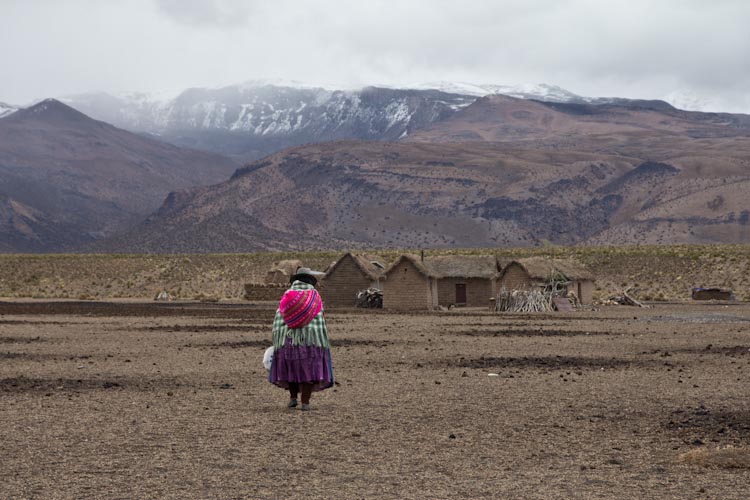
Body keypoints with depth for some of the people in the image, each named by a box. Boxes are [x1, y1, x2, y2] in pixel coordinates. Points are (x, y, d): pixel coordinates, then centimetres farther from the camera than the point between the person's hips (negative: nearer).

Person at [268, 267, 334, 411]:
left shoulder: (287, 296, 3)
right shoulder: (314, 296, -3)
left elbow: (278, 320, -1)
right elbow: (320, 321, -8)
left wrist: (277, 342, 3)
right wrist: (323, 343, -4)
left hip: (288, 339, 2)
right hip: (310, 338, -2)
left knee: (290, 367, 19)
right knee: (308, 371, 3)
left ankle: (293, 398, 19)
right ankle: (305, 403, -1)